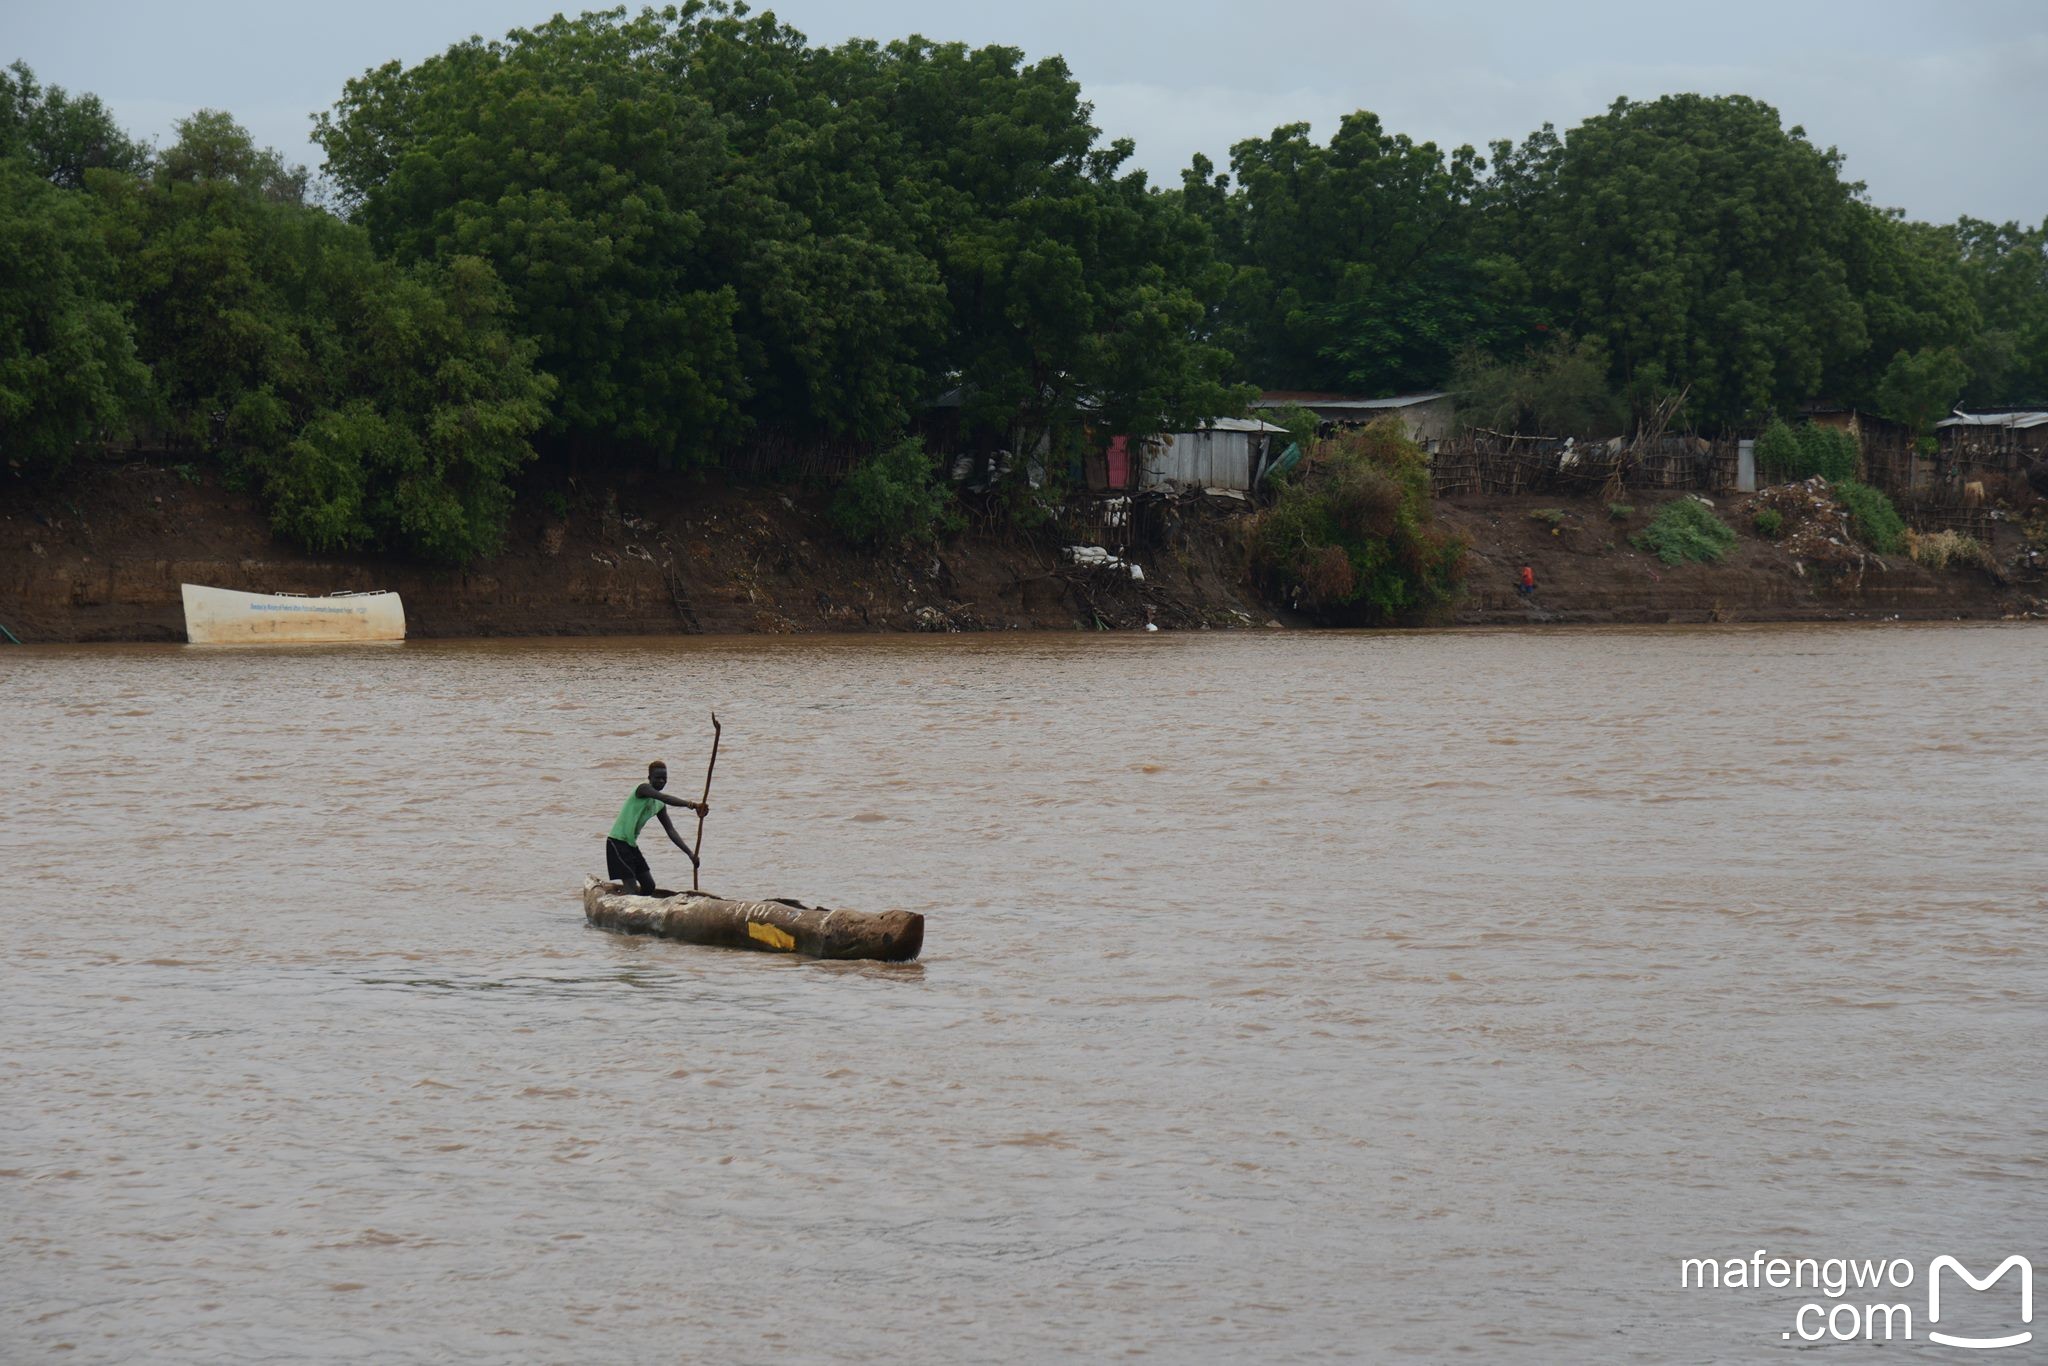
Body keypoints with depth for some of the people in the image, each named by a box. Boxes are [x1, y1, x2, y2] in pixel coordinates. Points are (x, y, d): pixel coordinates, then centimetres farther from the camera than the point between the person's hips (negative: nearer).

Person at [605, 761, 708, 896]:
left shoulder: (659, 806, 11)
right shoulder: (643, 789, -14)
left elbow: (671, 831, 10)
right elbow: (665, 798, -32)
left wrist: (690, 853, -1)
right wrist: (690, 804, -45)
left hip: (631, 844, 9)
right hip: (617, 843, -9)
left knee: (649, 886, 8)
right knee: (631, 887, -15)